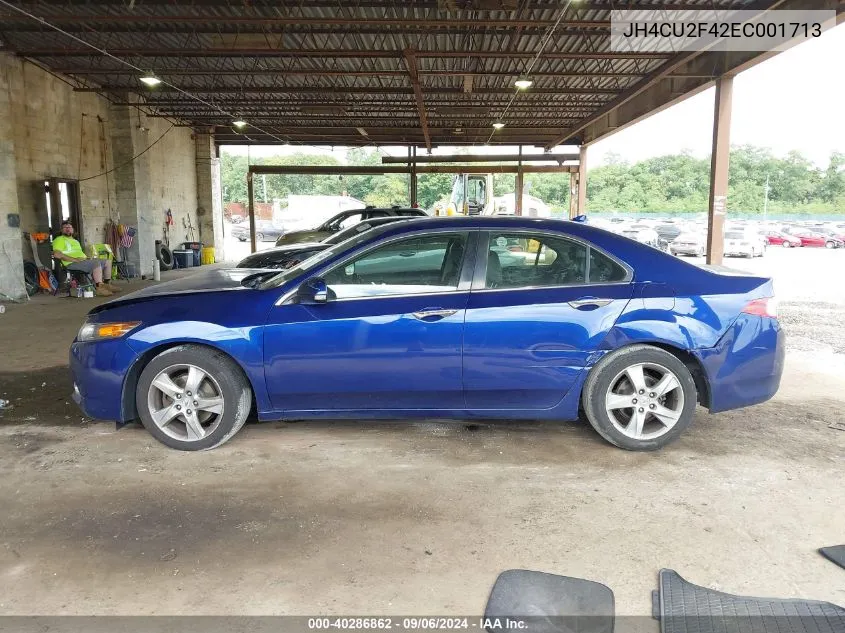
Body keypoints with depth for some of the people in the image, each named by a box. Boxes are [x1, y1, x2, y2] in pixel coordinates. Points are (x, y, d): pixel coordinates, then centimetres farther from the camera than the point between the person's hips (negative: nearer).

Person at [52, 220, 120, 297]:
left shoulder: (75, 241, 31)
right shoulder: (59, 239, 3)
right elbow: (56, 254, -13)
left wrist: (86, 258, 6)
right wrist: (75, 259, -20)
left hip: (84, 261, 9)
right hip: (71, 264, -9)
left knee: (108, 262, 4)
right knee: (97, 263, -32)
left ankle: (107, 284, 7)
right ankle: (99, 288, -38)